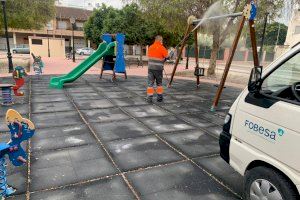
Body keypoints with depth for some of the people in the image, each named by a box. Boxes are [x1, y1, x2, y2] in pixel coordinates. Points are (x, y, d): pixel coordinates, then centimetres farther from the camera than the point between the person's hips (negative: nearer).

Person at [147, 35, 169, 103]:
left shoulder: (150, 47, 10)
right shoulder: (161, 47, -6)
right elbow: (167, 56, -6)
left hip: (150, 67, 3)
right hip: (158, 68, -3)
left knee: (150, 83, 3)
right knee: (159, 83, 12)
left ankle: (149, 98, -1)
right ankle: (159, 97, 17)